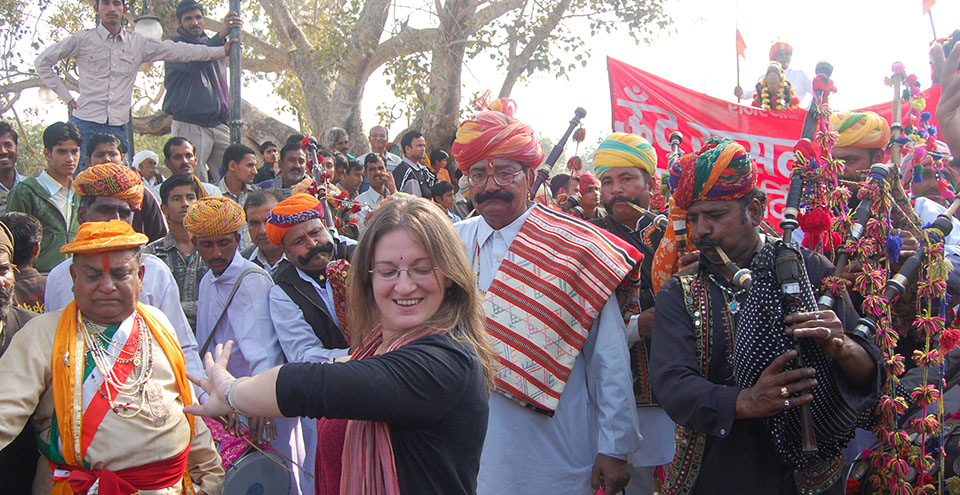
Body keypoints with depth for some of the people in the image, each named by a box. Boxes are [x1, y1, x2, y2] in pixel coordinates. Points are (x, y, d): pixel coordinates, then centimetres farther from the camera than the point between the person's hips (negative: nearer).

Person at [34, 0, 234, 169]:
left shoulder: (139, 44, 11)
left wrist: (223, 50, 6)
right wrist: (67, 97, 2)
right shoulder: (82, 39, 4)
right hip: (85, 124, -3)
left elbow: (177, 51, 10)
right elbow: (42, 62, 10)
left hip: (118, 126, 3)